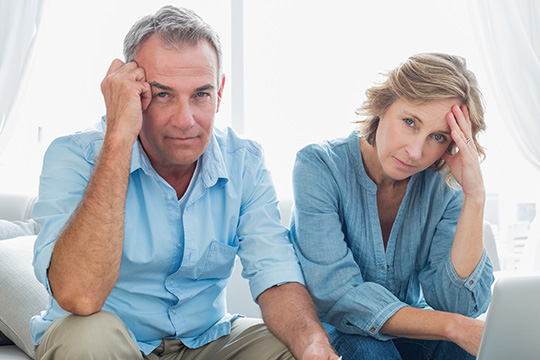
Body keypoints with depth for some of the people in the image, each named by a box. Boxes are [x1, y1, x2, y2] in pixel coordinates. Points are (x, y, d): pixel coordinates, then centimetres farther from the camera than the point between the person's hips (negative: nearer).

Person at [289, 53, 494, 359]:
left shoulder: (444, 185, -10)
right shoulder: (318, 167, -19)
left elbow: (458, 305, -19)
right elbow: (335, 295, -27)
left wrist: (475, 197, -27)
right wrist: (452, 326, -34)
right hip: (328, 332, -2)